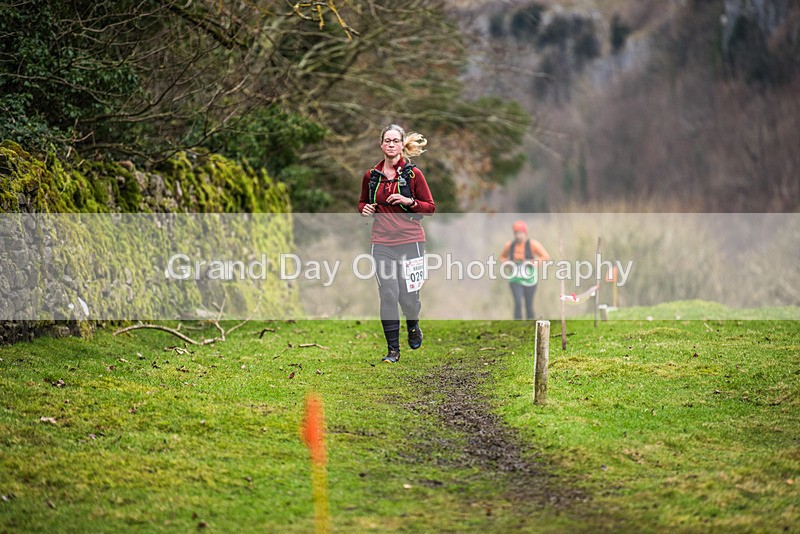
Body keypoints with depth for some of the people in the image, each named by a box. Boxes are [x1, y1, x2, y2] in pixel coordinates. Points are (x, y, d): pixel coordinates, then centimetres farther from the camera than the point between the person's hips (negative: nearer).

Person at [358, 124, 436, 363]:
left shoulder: (413, 173, -1)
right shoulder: (371, 176, 7)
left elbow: (430, 207, 2)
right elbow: (362, 201, 23)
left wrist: (409, 201, -15)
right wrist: (365, 209, 1)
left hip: (410, 241, -2)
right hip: (382, 243, 2)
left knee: (408, 297, -1)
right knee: (388, 295, -6)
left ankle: (413, 326, 34)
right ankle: (393, 349, 3)